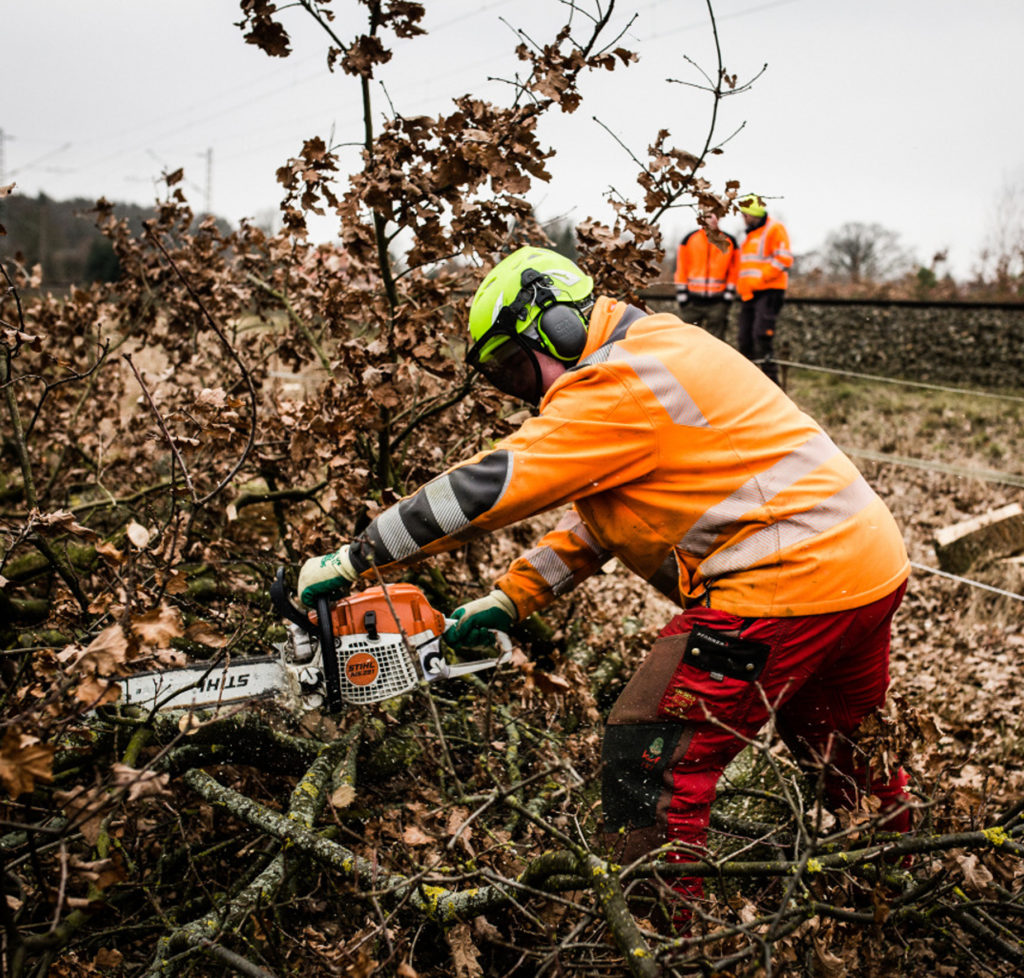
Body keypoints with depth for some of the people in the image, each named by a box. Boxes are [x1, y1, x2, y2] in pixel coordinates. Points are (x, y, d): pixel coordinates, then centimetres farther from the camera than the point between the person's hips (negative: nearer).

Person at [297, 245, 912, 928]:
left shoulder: (615, 385, -15)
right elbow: (600, 517, 19)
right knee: (850, 756, 29)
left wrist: (351, 560, -13)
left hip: (787, 580, -11)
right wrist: (510, 598, 12)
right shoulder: (657, 354, 17)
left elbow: (486, 488, -18)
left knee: (648, 764, -3)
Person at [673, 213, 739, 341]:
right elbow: (681, 269, 6)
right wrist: (681, 293, -1)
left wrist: (728, 294, 1)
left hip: (718, 301, 0)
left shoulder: (729, 242, 7)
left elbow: (733, 271, 9)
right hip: (692, 300, 0)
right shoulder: (689, 239, 5)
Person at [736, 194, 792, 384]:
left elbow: (784, 259, -14)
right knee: (745, 338, 6)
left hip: (769, 291, -9)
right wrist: (740, 285, 15)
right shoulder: (750, 235, 22)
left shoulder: (775, 229, -4)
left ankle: (771, 379, -13)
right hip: (749, 294, 9)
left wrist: (760, 278, -18)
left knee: (762, 334, -18)